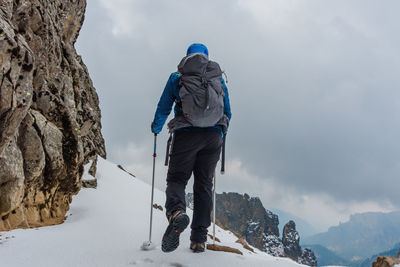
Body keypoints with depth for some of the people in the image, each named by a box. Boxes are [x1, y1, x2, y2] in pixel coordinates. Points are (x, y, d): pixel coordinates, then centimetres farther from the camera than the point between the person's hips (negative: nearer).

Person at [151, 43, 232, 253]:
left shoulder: (177, 78, 7)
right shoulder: (219, 79, 15)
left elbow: (163, 108, 9)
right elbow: (228, 112, 20)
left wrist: (156, 128, 28)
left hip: (186, 134, -2)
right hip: (213, 136, 3)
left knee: (176, 178, 2)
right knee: (204, 184, 8)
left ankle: (176, 212, -32)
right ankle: (199, 239, 5)